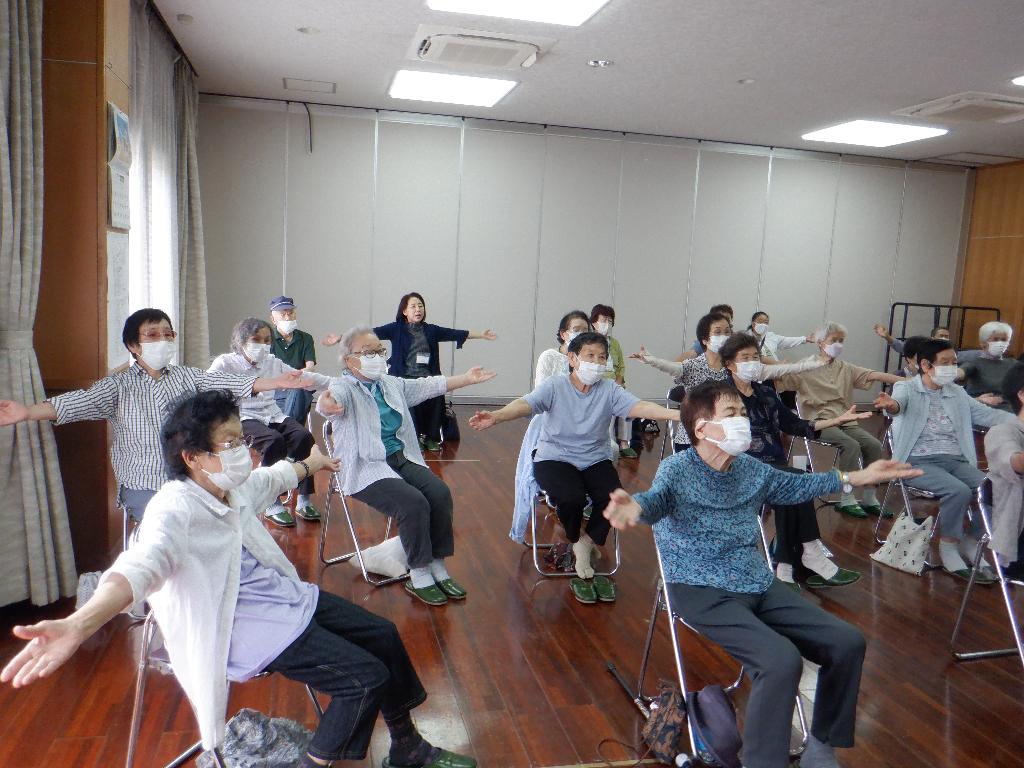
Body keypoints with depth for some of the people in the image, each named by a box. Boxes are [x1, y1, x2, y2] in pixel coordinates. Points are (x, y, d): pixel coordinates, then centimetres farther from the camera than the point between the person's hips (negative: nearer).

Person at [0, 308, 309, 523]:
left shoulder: (187, 376, 11)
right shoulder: (119, 386, 3)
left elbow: (227, 383, 2)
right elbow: (78, 401, -11)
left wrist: (275, 382, -9)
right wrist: (26, 412, -28)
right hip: (143, 485, -2)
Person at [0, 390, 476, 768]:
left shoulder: (235, 488, 1)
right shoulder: (174, 512, -24)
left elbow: (274, 477, 24)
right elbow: (141, 567, -44)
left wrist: (310, 463, 45)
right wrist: (78, 625, -64)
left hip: (287, 595, 9)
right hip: (245, 627, -9)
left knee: (383, 635, 10)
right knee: (366, 677, -17)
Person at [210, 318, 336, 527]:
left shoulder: (273, 363, 16)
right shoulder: (225, 363, 3)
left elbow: (302, 377, 17)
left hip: (273, 415, 5)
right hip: (244, 417, -5)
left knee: (303, 436, -23)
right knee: (274, 440, -34)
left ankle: (304, 500, -14)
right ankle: (272, 505, -25)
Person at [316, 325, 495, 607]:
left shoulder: (391, 384, 16)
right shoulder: (344, 387, -7)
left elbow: (428, 386, 20)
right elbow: (334, 397, -30)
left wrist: (467, 378, 18)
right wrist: (326, 404, -56)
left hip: (402, 457, 7)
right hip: (366, 469, -6)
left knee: (440, 492, -17)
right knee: (413, 502, -27)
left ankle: (438, 568, -4)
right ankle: (418, 577, -10)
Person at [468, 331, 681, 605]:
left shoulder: (609, 390, 0)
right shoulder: (555, 386, -5)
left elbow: (638, 407, -14)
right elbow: (525, 404, -20)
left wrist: (677, 414, -32)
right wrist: (496, 416, -42)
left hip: (595, 460, 3)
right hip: (555, 458, -3)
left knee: (612, 498, -24)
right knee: (571, 498, -30)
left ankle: (583, 547, 3)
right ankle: (582, 549, 4)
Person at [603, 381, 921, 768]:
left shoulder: (751, 469, 9)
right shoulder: (677, 468, -12)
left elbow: (793, 486, 28)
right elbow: (658, 497, -34)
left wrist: (857, 477, 28)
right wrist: (635, 507, -59)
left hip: (759, 586, 8)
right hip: (702, 593, -7)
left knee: (847, 642, 0)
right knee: (781, 660, -29)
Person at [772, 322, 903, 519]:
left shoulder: (846, 369, 15)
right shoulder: (805, 369, 2)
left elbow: (875, 375, 5)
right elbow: (778, 380, -7)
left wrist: (906, 381, -5)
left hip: (845, 420, 5)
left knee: (874, 445, -17)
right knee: (851, 445, -28)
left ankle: (869, 499, -1)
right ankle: (846, 500, -15)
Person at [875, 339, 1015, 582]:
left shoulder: (957, 393, 17)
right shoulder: (907, 389, -1)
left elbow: (988, 415, 12)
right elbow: (899, 403, -23)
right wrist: (891, 405, -49)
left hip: (956, 461, 6)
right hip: (919, 462, -6)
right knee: (959, 490, -30)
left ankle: (970, 544, 4)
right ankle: (948, 548, -8)